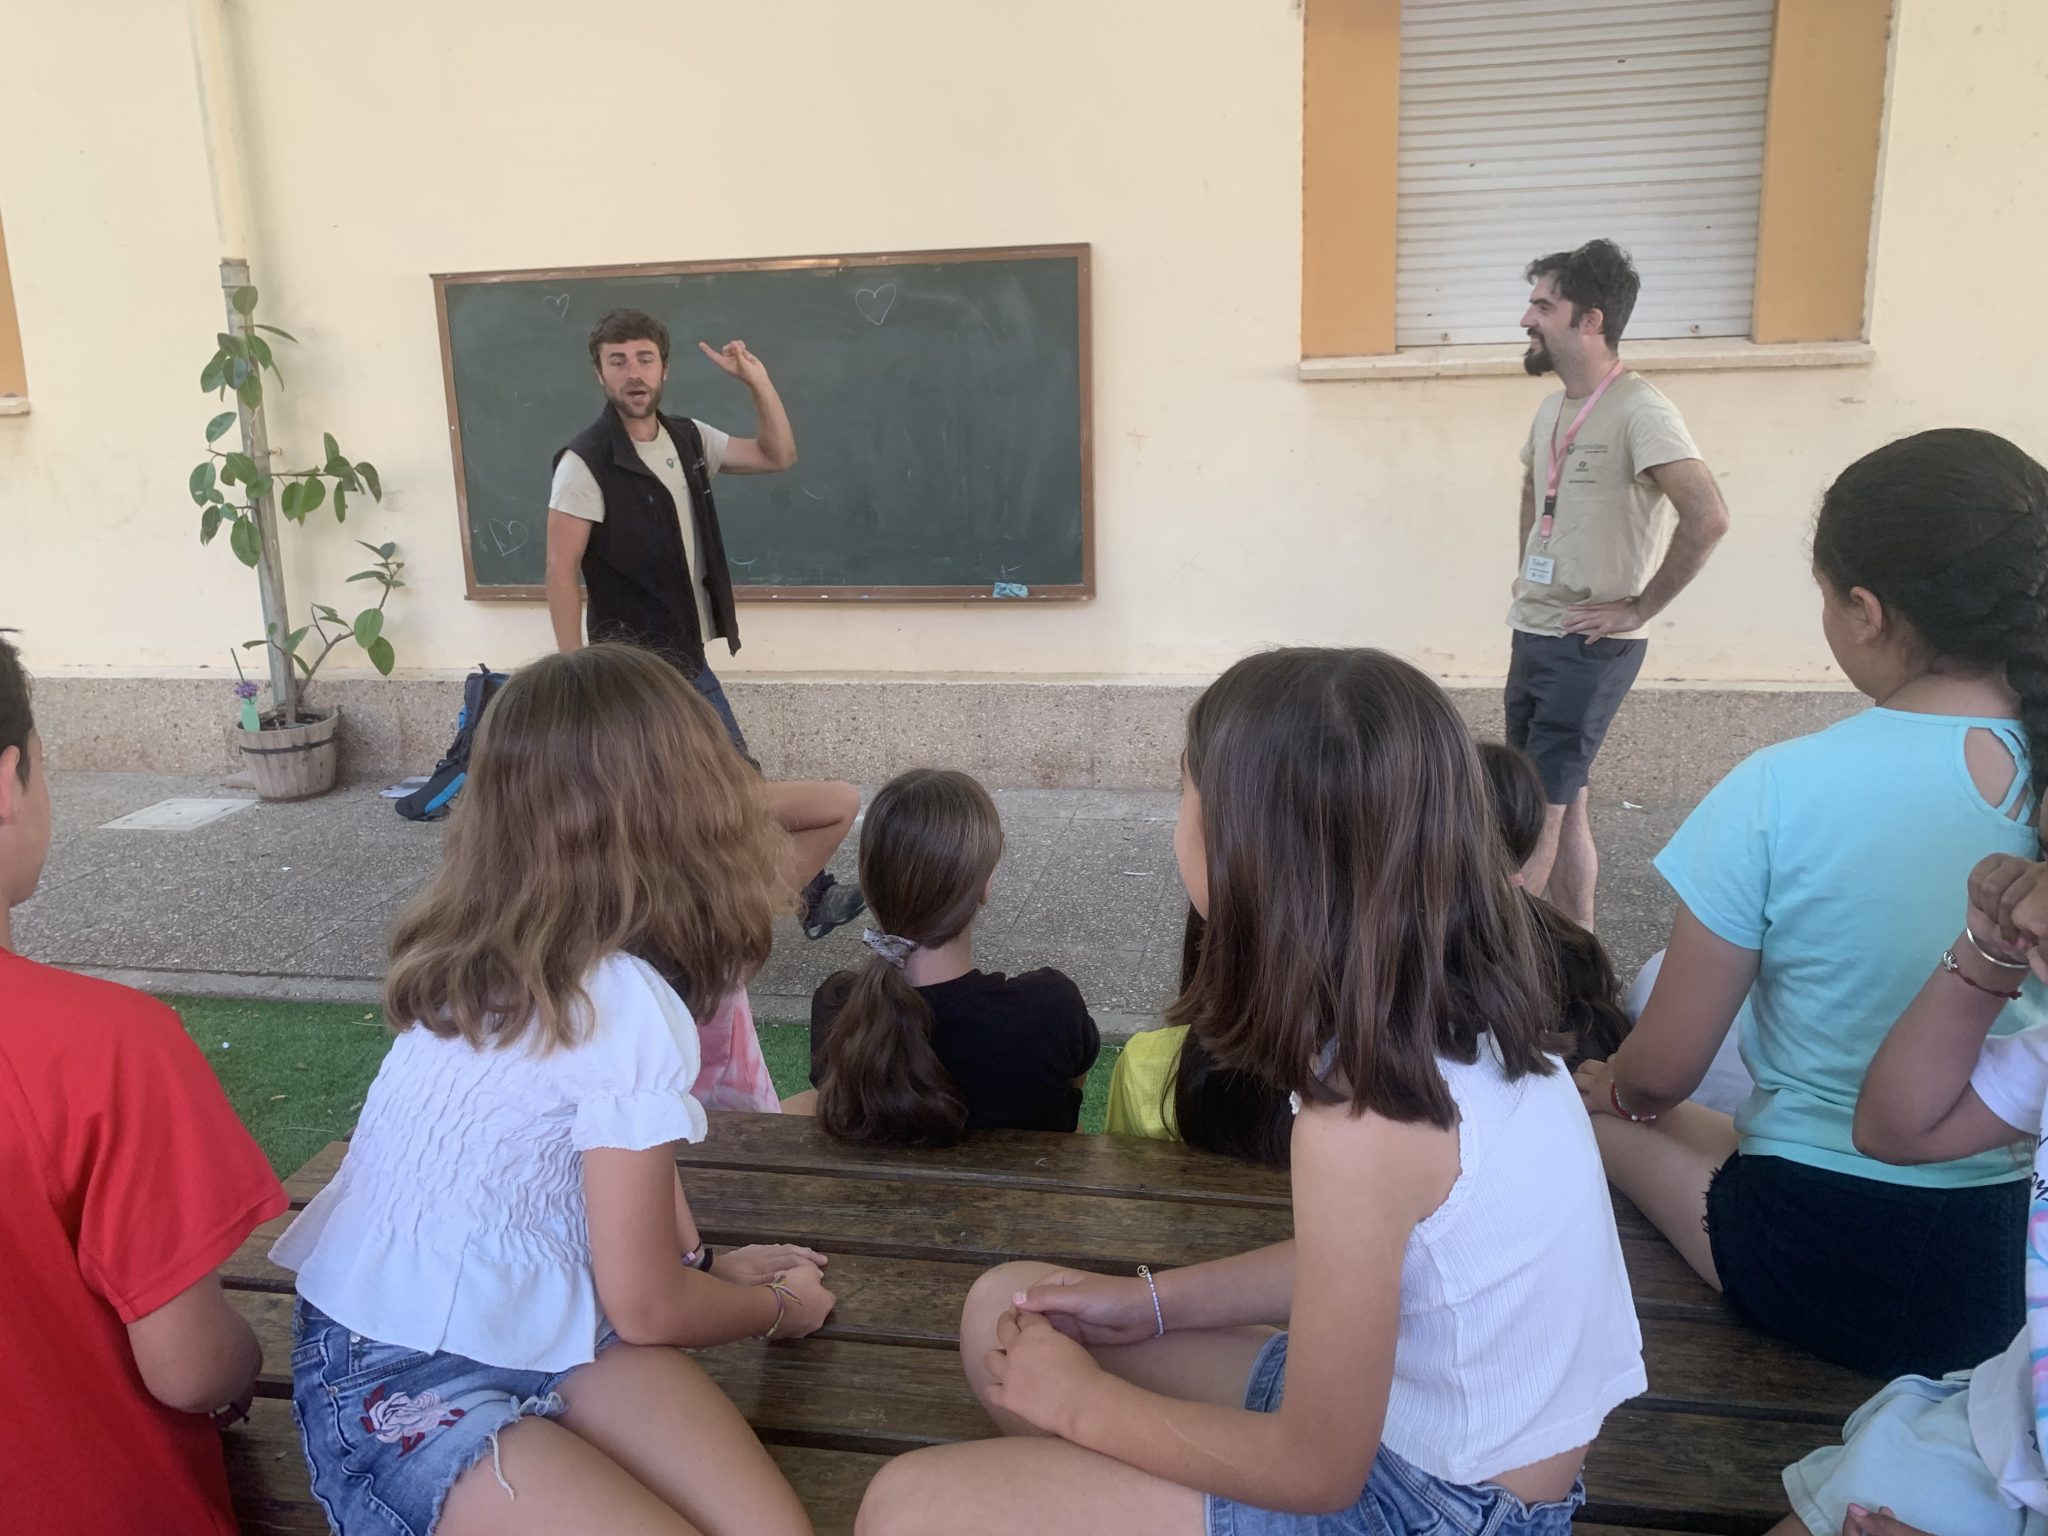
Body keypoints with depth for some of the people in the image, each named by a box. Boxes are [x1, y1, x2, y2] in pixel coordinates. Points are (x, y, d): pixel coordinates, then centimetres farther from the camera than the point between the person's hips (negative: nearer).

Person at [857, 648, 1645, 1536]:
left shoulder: (1364, 1118, -31)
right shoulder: (1451, 1009, -6)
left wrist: (1083, 1402, -8)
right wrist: (1152, 1301, 4)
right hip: (1415, 1412, 8)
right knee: (1008, 1313, 10)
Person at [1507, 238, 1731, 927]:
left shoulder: (1638, 412, -16)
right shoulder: (1552, 409, 10)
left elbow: (1707, 517, -25)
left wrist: (1640, 607, -17)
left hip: (1589, 647, -8)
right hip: (1533, 634, 8)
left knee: (1540, 810, -5)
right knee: (1560, 805, 13)